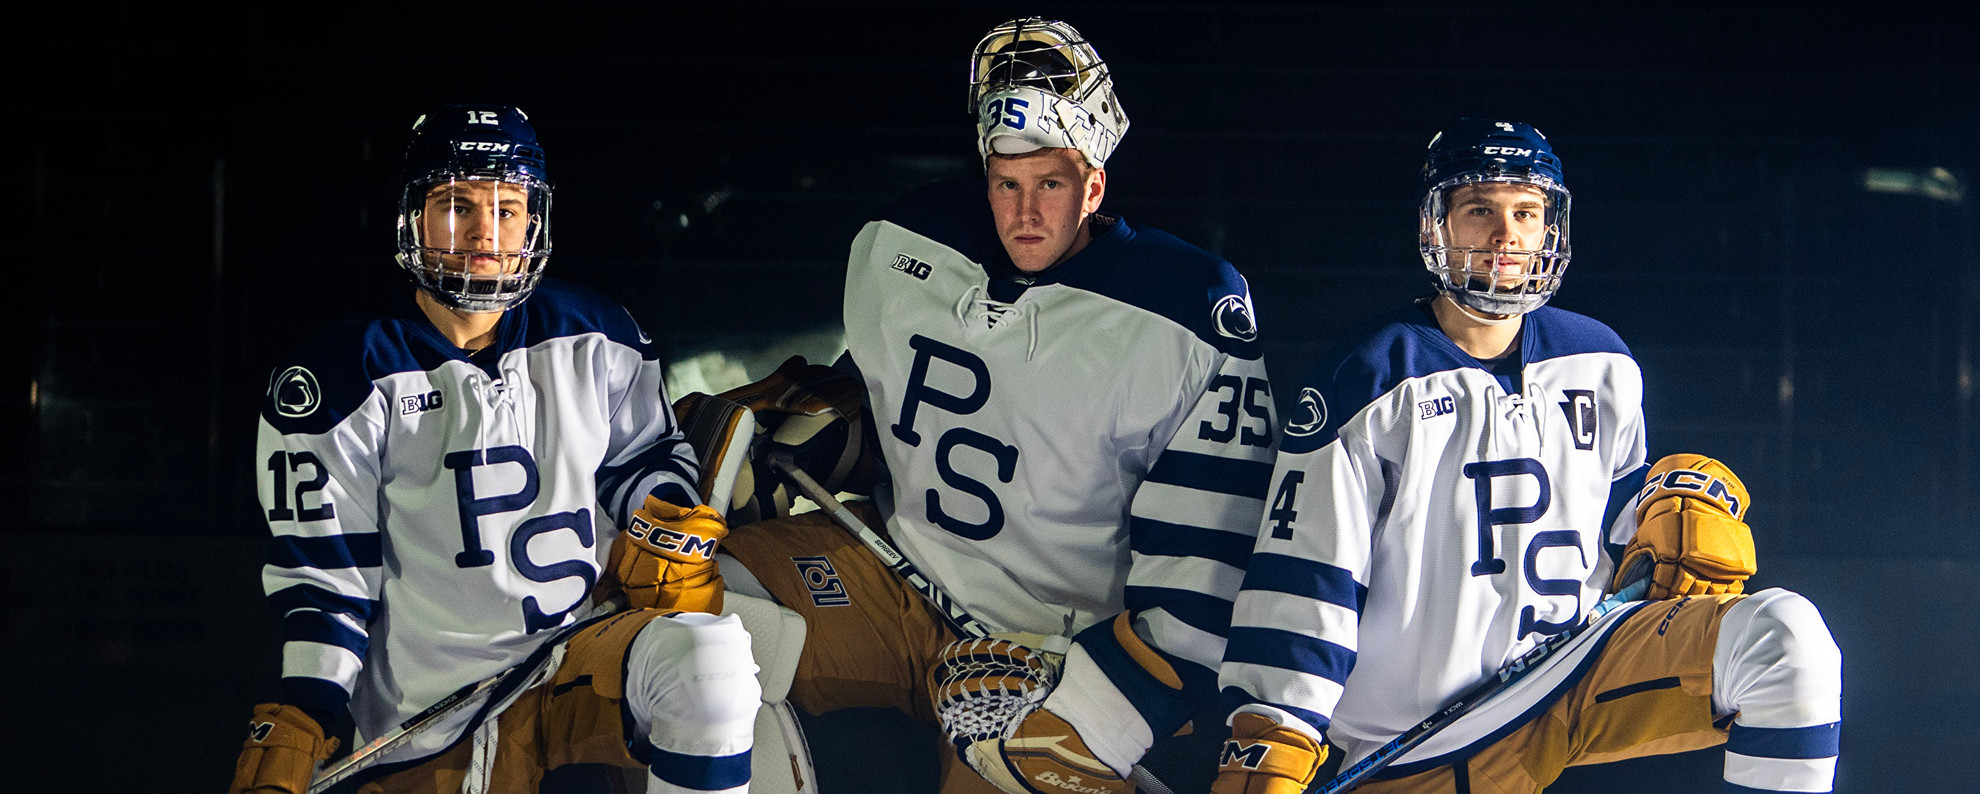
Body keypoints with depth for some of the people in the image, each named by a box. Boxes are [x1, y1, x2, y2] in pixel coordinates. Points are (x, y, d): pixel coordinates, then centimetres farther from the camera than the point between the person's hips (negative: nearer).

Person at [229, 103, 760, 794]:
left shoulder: (592, 339, 5)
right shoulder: (347, 379, -3)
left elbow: (644, 454, 20)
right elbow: (324, 573, -1)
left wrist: (672, 517, -3)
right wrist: (295, 723, -10)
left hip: (585, 653, 1)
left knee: (707, 655, -29)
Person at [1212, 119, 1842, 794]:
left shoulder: (1604, 368, 9)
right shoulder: (1369, 381, -5)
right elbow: (1302, 578, -7)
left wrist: (1688, 498, 2)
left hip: (1586, 682, 3)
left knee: (1782, 635, -18)